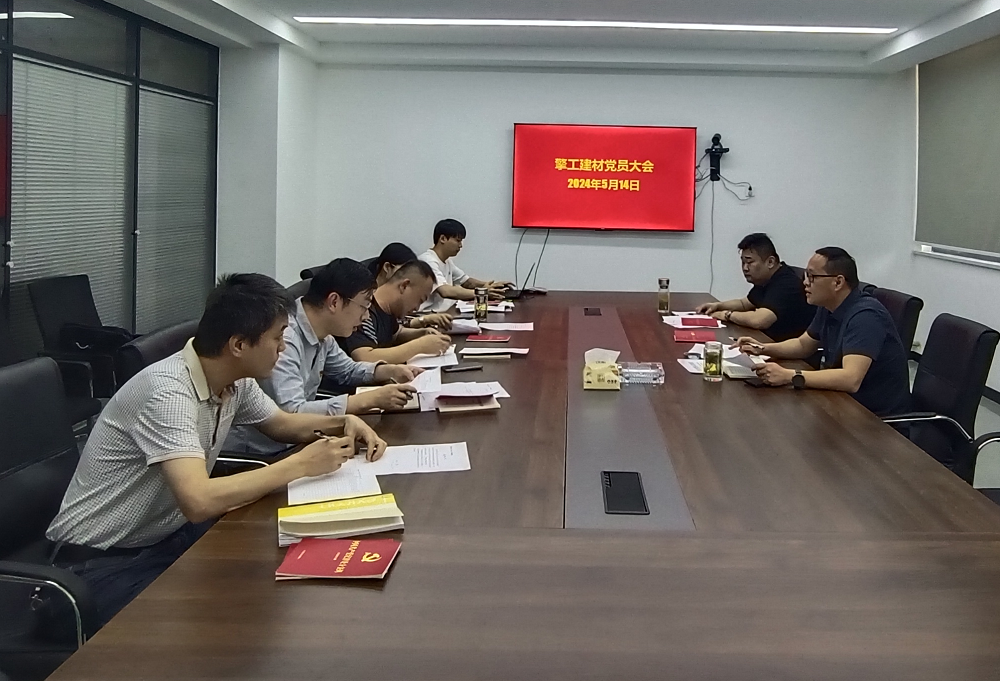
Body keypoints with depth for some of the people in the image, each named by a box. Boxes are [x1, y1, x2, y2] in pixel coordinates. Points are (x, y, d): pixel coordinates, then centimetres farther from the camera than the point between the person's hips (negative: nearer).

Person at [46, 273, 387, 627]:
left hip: (168, 533, 8)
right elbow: (199, 501, -41)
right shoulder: (167, 392, -29)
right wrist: (301, 464, -31)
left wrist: (344, 422, -1)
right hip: (103, 560, -8)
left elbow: (279, 423, 19)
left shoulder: (235, 381, -3)